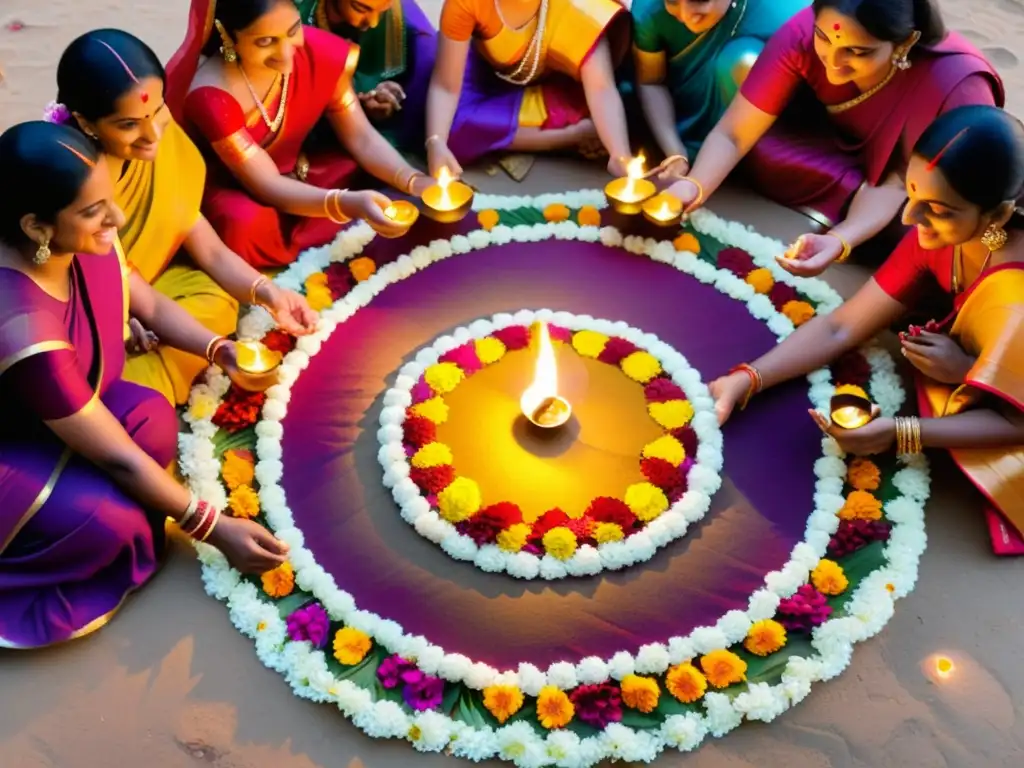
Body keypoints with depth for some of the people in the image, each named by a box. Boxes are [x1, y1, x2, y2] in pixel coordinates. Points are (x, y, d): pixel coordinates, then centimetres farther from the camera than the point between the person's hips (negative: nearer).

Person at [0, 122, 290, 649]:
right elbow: (118, 457, -31)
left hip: (46, 415, 7)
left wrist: (222, 352, -14)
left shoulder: (78, 243, -17)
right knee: (106, 521, -27)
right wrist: (215, 530, -22)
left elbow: (152, 308, 3)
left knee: (153, 418, -18)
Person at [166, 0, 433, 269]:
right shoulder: (212, 96, -32)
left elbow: (360, 137, -12)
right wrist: (350, 204, -50)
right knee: (244, 224, -39)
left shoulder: (319, 51, -18)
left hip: (302, 172, 5)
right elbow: (267, 186, -32)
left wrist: (415, 181, -32)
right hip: (235, 190, -5)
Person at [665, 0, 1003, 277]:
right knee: (758, 152, -22)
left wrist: (839, 240, -52)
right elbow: (733, 133, -27)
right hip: (835, 146, 3)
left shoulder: (956, 86, -37)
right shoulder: (803, 33, -30)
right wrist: (691, 188, -47)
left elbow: (895, 184, -32)